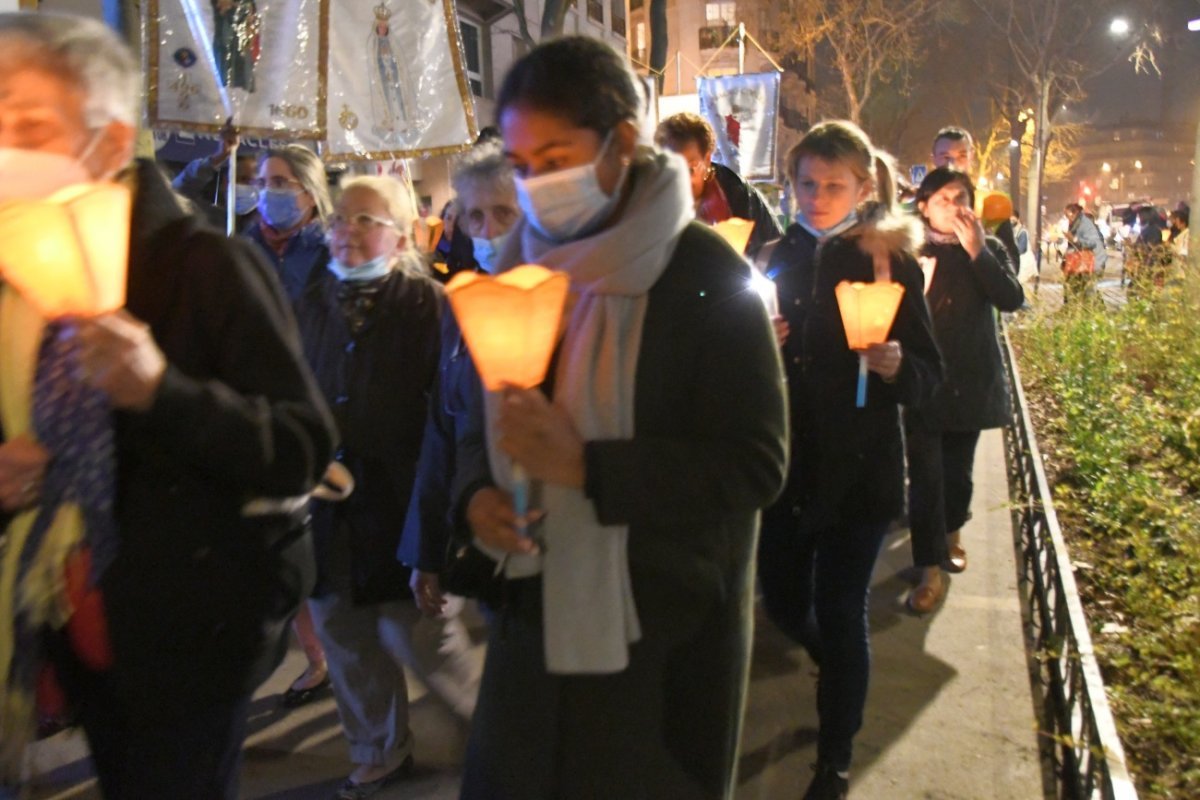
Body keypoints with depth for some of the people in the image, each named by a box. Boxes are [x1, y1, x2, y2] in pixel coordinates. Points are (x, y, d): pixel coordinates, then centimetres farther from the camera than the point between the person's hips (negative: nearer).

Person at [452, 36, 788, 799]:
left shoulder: (704, 273, -13)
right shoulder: (520, 269, 6)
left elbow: (756, 464, -17)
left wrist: (584, 465, -24)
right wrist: (476, 492, -8)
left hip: (665, 631, -5)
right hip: (535, 615, 5)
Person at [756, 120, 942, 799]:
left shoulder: (891, 263, -6)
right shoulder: (776, 258, 3)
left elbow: (929, 378, -7)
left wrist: (896, 366, -29)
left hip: (858, 469, -3)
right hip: (783, 463, 4)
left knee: (840, 612, 2)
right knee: (784, 603, 13)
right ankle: (841, 671, 47)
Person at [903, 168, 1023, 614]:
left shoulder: (989, 251, 5)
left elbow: (1012, 299, -13)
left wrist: (977, 252, -19)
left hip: (970, 381, 3)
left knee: (958, 468, 17)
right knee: (926, 475, -7)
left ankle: (951, 533, 43)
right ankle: (931, 571, -1)